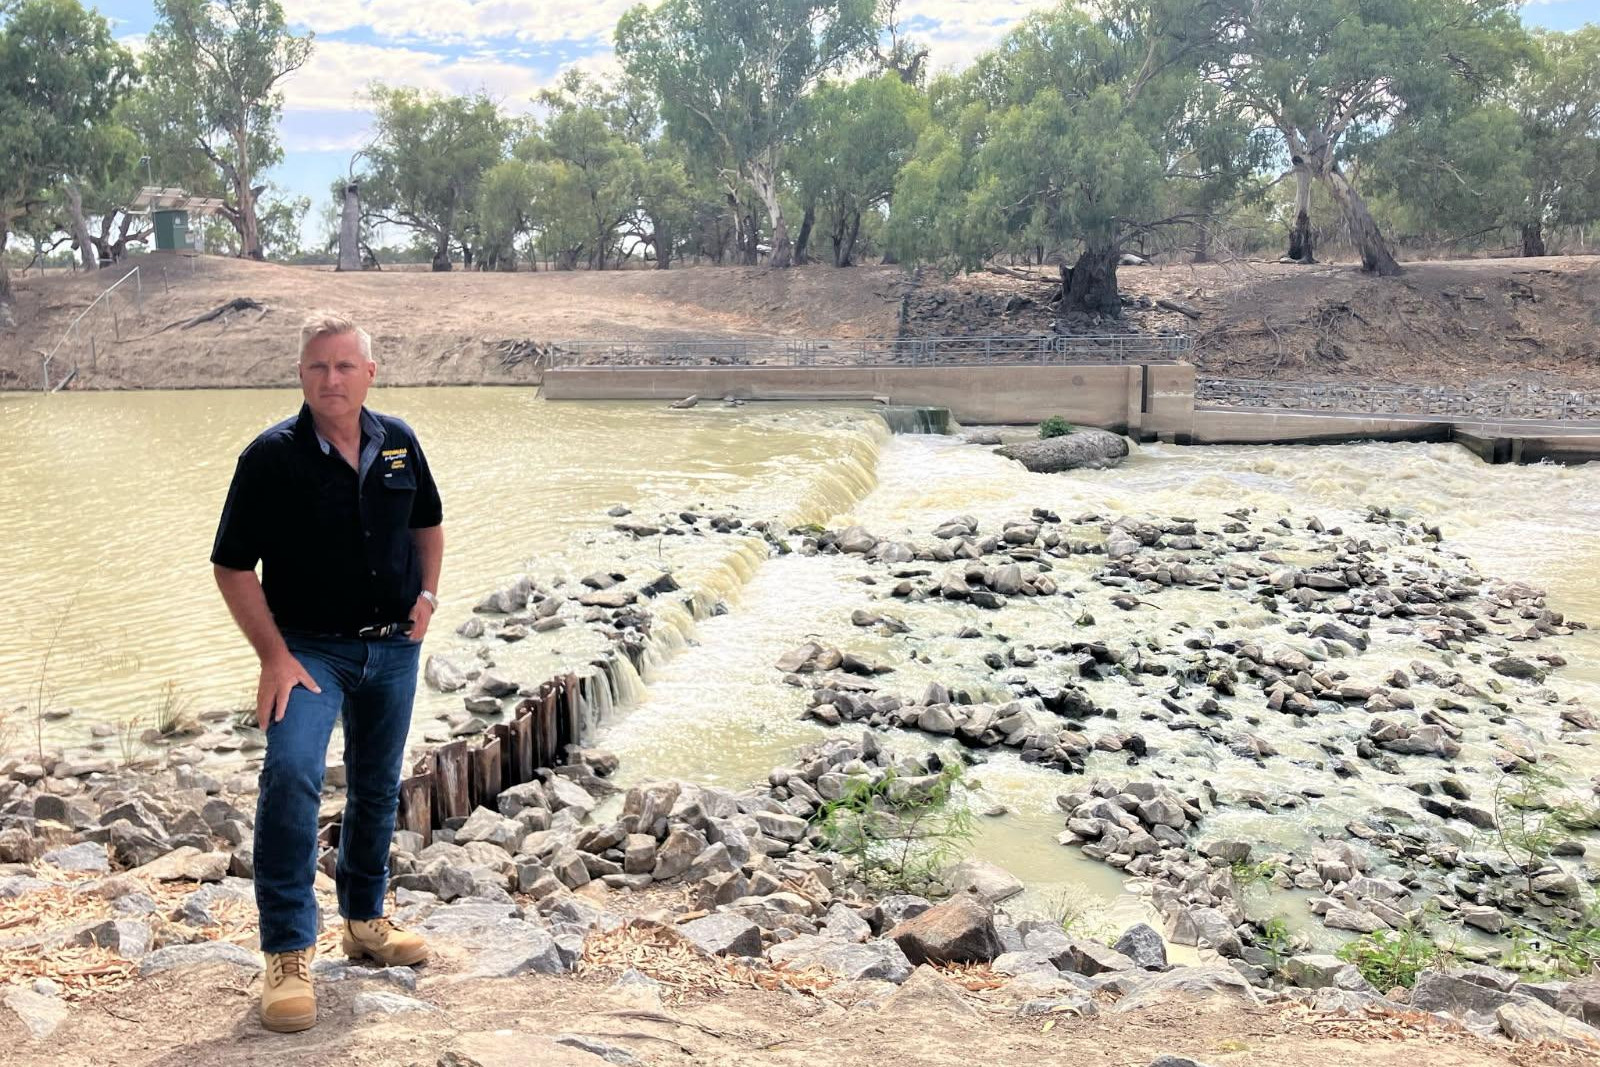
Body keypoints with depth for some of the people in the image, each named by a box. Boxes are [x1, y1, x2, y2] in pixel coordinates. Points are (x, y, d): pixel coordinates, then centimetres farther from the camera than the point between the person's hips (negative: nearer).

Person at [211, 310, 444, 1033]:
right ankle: (288, 955, -16)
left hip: (393, 647, 5)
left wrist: (427, 595, 3)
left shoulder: (399, 443, 0)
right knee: (291, 772, -25)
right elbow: (232, 567, -10)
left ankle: (365, 921, 36)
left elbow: (427, 522, 18)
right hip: (310, 648, -4)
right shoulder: (272, 456, -13)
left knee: (377, 789, 15)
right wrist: (274, 656, -16)